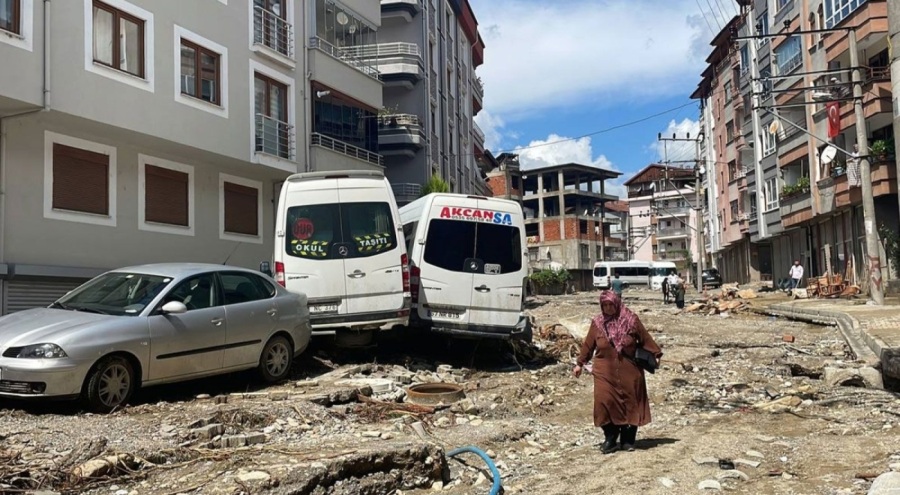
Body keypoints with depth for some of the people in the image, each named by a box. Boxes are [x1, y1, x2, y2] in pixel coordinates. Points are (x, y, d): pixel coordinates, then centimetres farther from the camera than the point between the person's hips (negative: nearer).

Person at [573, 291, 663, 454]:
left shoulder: (631, 320, -2)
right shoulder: (597, 322, 2)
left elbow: (645, 339, 6)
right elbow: (588, 344, 8)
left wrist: (656, 354, 6)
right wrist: (580, 363, 10)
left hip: (629, 371, 0)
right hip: (605, 372, 0)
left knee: (630, 403, 5)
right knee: (605, 402, -10)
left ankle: (628, 440, 17)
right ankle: (610, 439, 3)